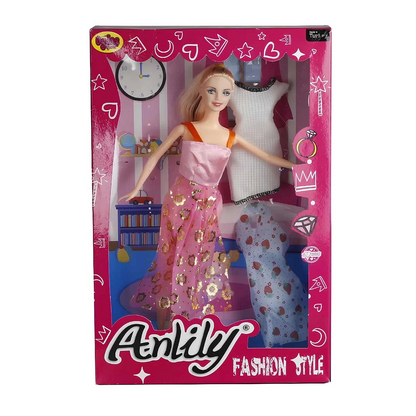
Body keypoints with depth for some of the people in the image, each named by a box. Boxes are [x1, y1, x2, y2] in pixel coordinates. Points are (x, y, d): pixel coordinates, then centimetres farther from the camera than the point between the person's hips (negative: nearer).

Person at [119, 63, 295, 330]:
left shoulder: (232, 137, 3)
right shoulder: (185, 129, -5)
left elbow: (266, 156, 11)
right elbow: (155, 157, 2)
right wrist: (136, 189, 2)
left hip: (209, 203, 3)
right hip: (182, 200, -2)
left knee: (202, 258, 9)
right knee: (174, 257, 5)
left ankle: (191, 313, 27)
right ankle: (161, 320, 22)